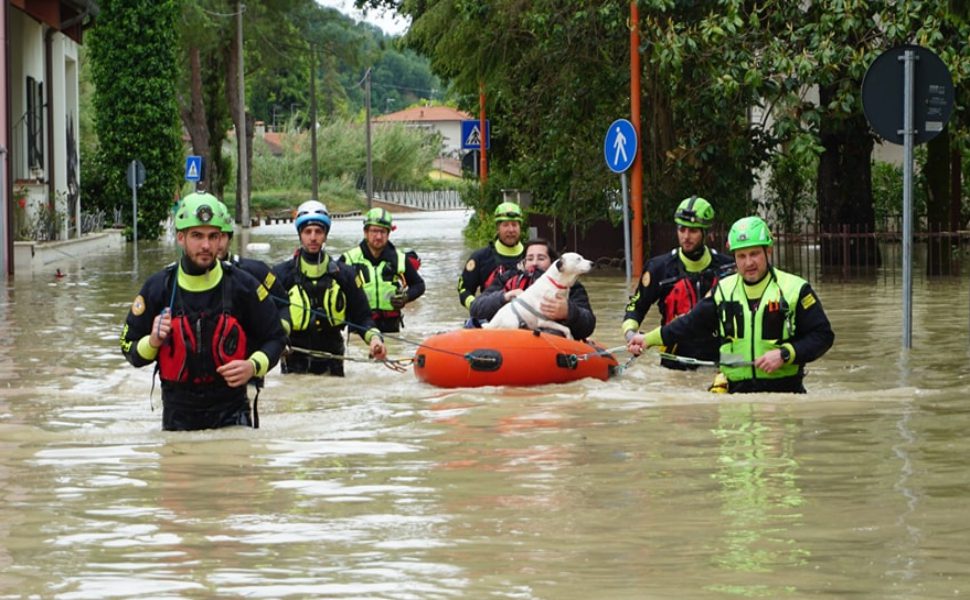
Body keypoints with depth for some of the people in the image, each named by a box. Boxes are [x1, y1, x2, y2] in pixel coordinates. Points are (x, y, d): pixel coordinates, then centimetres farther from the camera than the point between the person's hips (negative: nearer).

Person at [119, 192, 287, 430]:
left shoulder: (242, 285, -2)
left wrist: (254, 366, -10)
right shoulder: (158, 287, -1)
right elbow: (129, 347, 8)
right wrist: (152, 343, -14)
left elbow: (275, 337, 8)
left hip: (231, 413, -1)